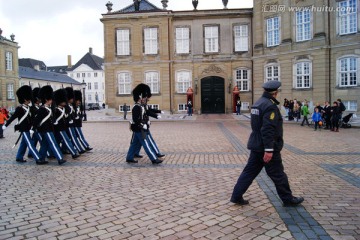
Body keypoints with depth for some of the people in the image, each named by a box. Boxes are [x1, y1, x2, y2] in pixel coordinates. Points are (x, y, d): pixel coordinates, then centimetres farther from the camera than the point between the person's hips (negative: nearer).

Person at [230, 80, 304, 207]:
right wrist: (269, 149, -27)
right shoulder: (270, 106, -19)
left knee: (250, 171, 12)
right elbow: (268, 129, -27)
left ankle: (236, 196, 14)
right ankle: (288, 199, 22)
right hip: (266, 148, -9)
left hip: (256, 145, 9)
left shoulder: (258, 103, 11)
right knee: (278, 175, 6)